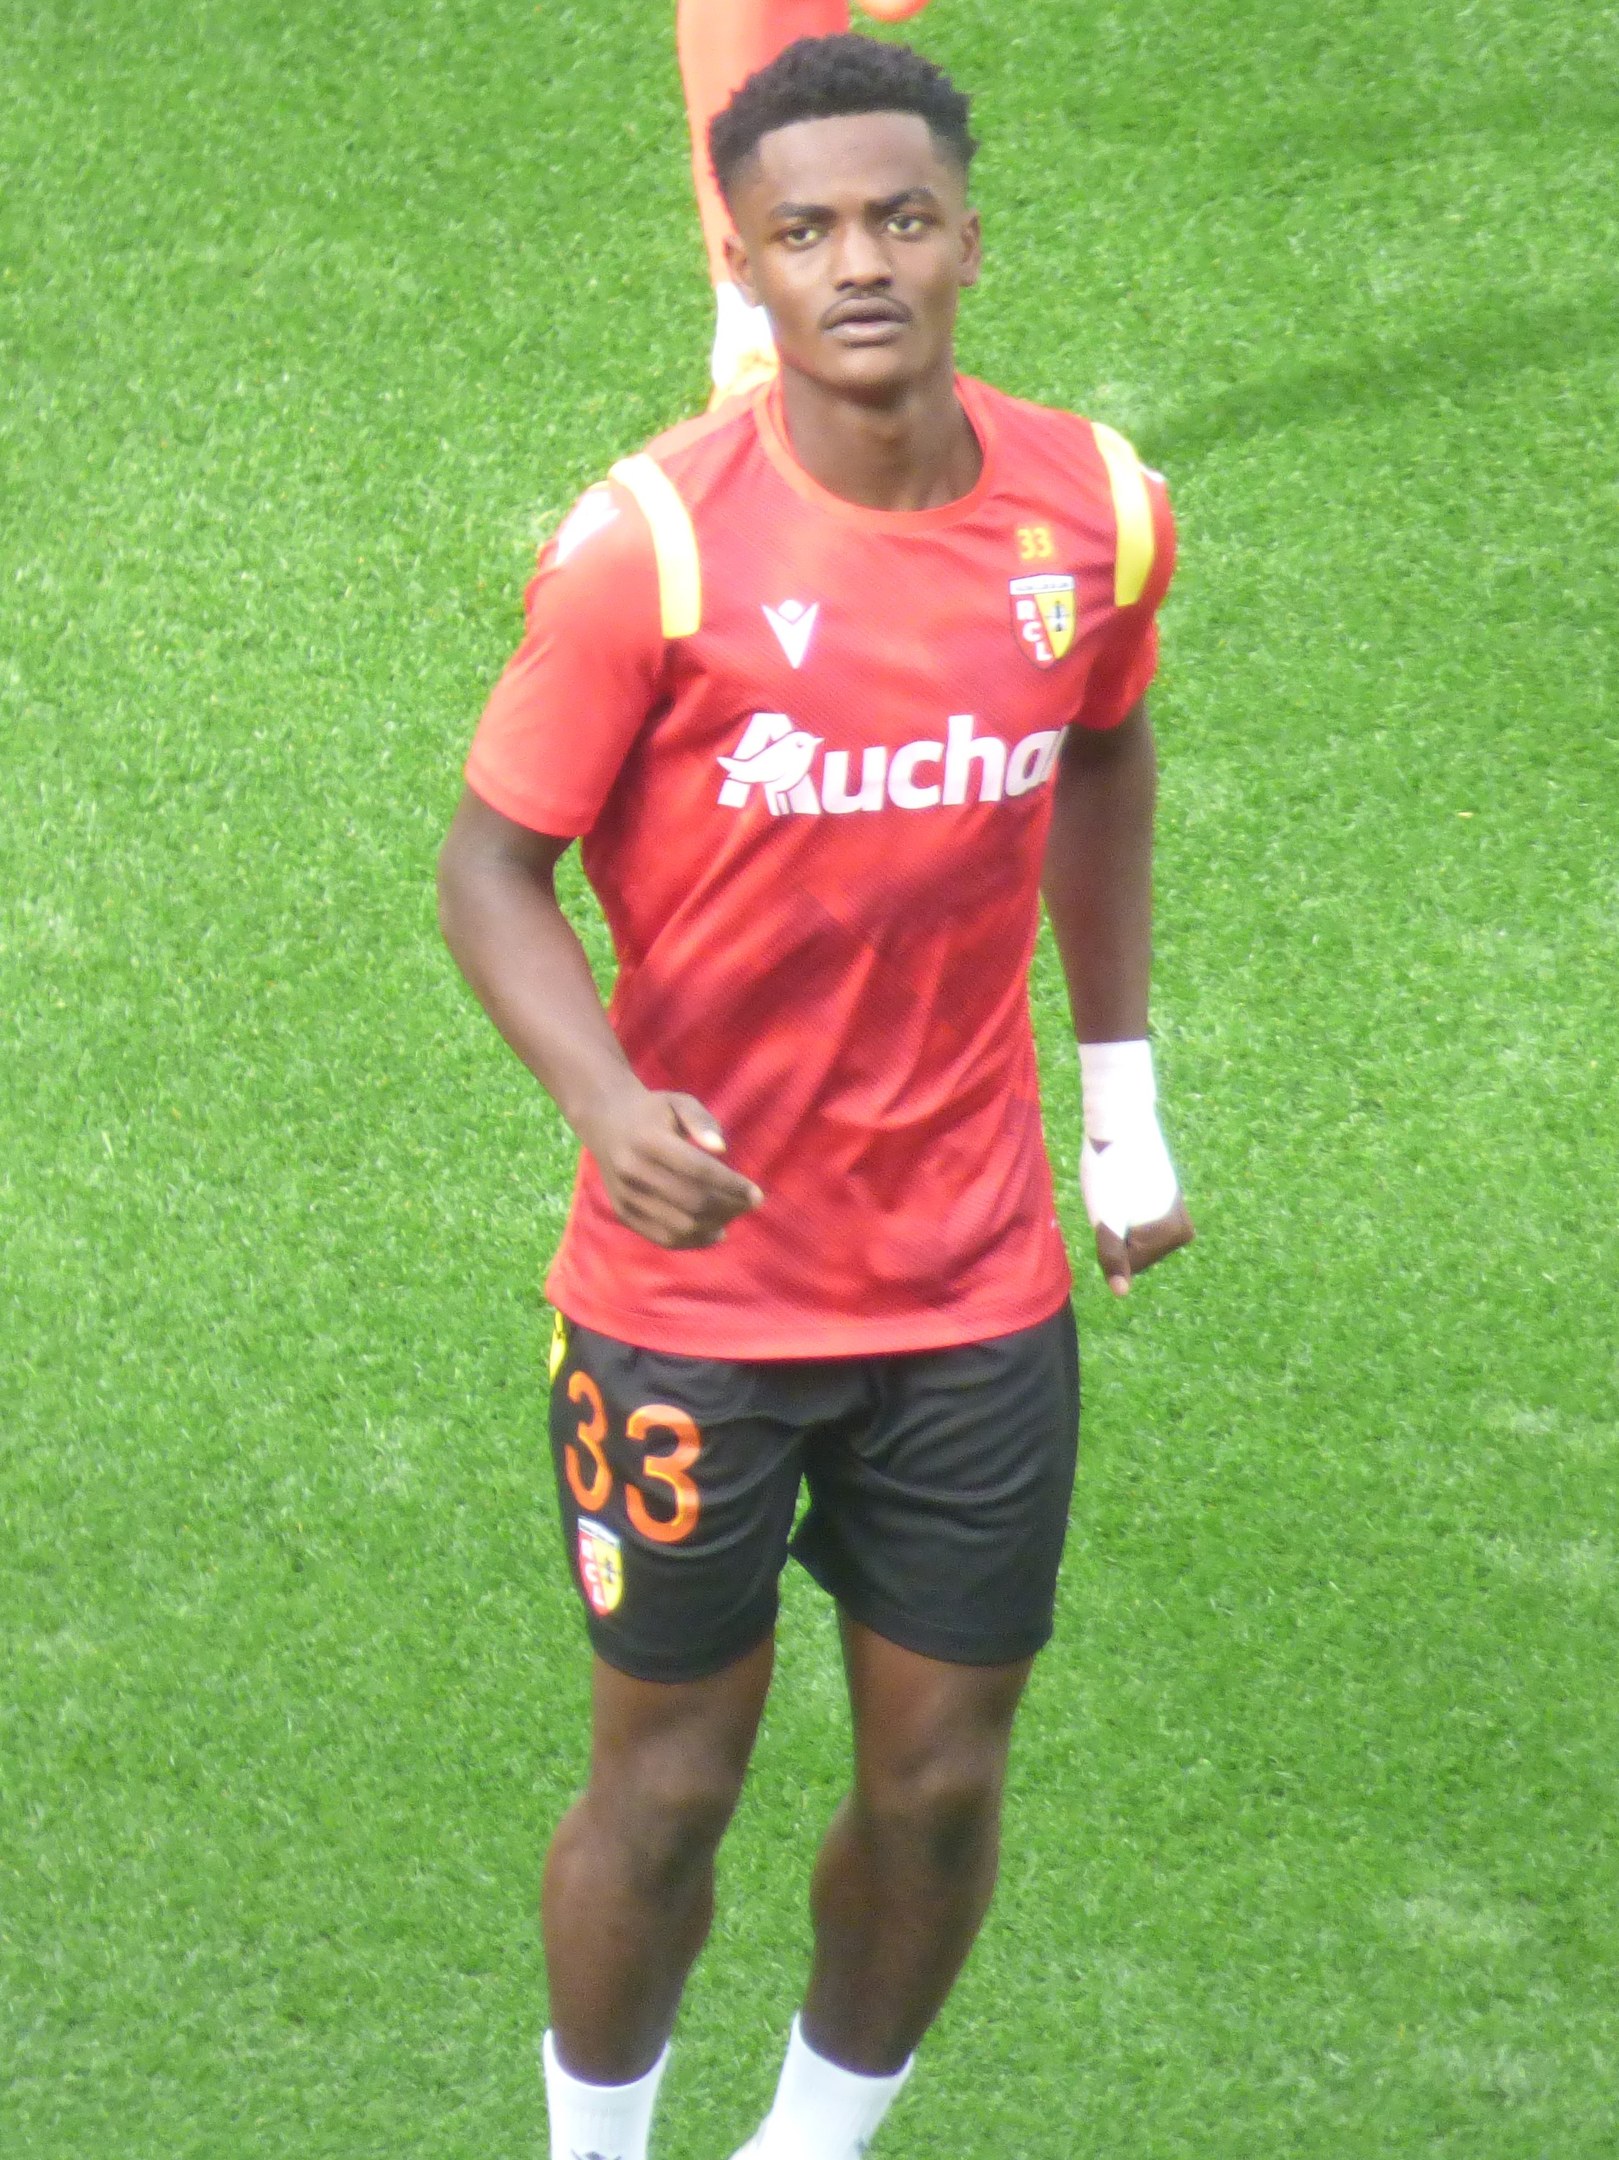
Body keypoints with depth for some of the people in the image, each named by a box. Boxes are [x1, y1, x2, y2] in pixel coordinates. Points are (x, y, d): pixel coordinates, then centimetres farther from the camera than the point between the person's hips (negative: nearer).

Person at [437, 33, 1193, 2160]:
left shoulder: (1095, 509, -5)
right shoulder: (653, 542, -18)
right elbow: (494, 863, -12)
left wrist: (1124, 1102, 17)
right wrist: (607, 1102, -31)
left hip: (981, 1296, 3)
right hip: (691, 1290, -3)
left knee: (942, 1787, 11)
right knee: (669, 1784, 8)